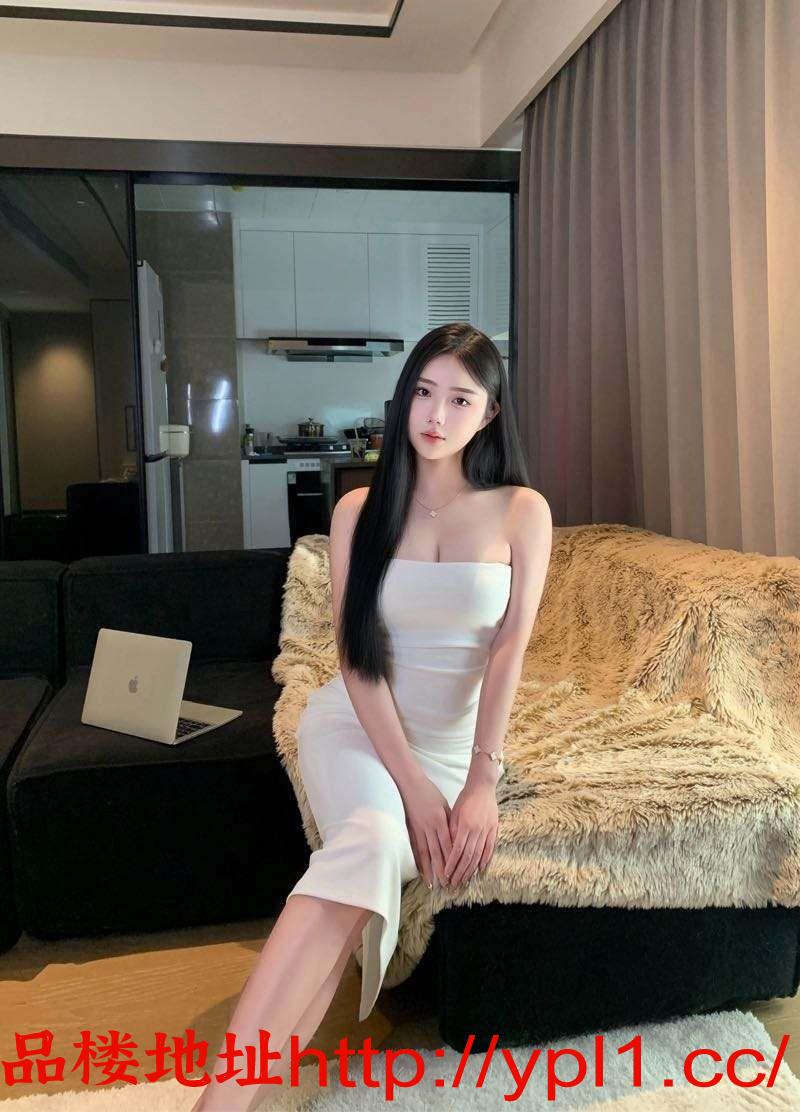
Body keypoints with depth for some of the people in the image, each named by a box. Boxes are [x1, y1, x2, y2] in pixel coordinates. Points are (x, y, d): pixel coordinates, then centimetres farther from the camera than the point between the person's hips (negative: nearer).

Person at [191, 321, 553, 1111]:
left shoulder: (521, 512, -1)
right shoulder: (360, 509, 0)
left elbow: (510, 648, -9)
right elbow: (358, 656, -8)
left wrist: (480, 783, -19)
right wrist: (411, 783, -18)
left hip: (458, 739, 1)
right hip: (354, 723, -1)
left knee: (370, 856, -28)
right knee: (372, 841, -32)